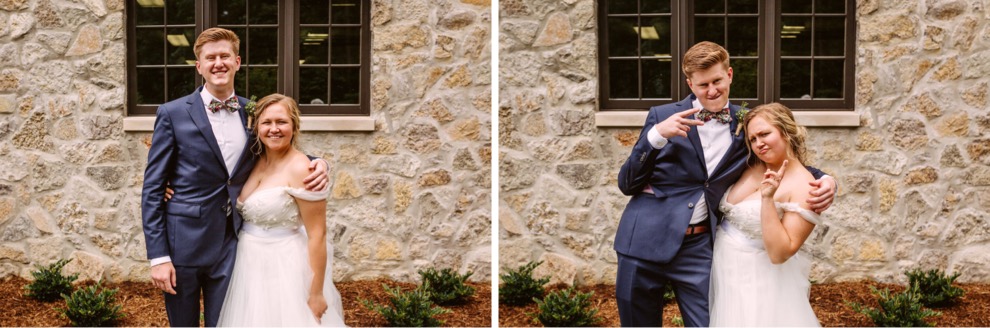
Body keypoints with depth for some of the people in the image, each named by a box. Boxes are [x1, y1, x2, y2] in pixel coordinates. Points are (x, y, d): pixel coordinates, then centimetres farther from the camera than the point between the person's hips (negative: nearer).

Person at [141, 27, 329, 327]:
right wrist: (158, 256, -11)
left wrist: (316, 165, -6)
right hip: (183, 243, -2)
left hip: (230, 246, 2)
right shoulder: (173, 114, -3)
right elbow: (152, 189, -4)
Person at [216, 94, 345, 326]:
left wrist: (316, 294, -19)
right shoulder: (254, 161, 4)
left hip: (285, 270, -7)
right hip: (251, 267, 7)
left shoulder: (301, 169, -18)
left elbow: (317, 235, -18)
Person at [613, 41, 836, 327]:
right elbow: (627, 184, -2)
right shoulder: (662, 117, 0)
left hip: (698, 247, 1)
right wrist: (657, 135, -18)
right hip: (644, 242, 0)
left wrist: (825, 181, -9)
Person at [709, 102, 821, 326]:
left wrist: (768, 198, -30)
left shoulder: (803, 187, -19)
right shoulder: (751, 167, 2)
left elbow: (779, 253, -24)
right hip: (726, 273, 7)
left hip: (759, 284, -7)